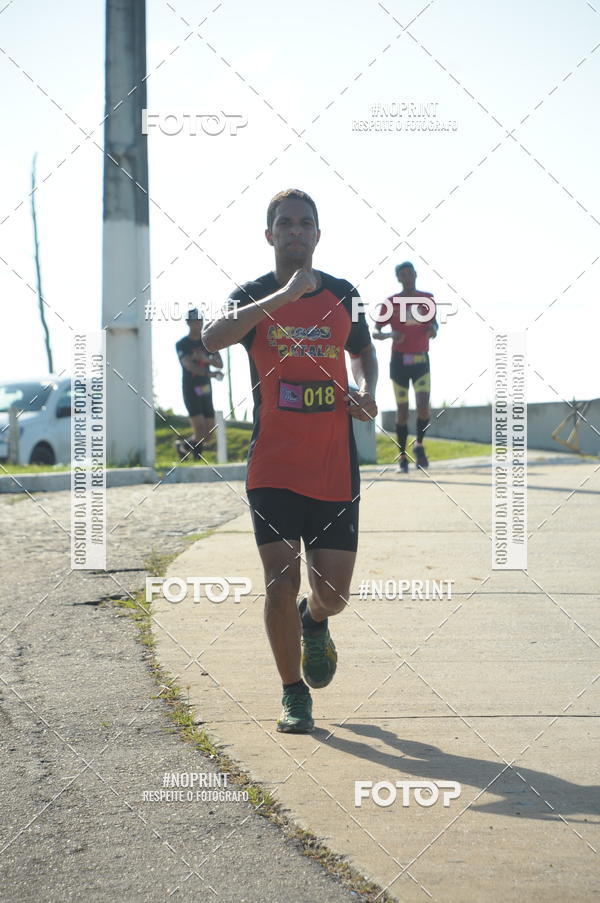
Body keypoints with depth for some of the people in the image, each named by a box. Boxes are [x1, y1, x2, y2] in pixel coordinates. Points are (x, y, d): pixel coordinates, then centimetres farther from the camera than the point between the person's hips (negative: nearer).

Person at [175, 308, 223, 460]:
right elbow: (190, 366, -21)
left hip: (206, 390, 5)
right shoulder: (181, 344, -5)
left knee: (209, 430, 4)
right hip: (190, 389, -5)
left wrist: (206, 359, -21)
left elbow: (220, 364, 0)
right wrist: (210, 374, -37)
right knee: (199, 427, -17)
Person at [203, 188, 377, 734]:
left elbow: (363, 350, 25)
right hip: (273, 468, -2)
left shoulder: (343, 295, 8)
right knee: (281, 582, -5)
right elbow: (213, 337, -23)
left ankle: (315, 620, 39)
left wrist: (368, 391, 3)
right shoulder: (255, 295, -2)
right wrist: (286, 295, -29)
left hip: (334, 468, 2)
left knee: (334, 594, 2)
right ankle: (294, 694, 14)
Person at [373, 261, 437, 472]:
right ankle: (402, 456, 11)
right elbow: (375, 331, -1)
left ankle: (419, 445, 9)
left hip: (421, 360, 1)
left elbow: (433, 321, 19)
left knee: (423, 406, -14)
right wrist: (389, 334, -22)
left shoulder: (427, 299, 5)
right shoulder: (391, 303, -1)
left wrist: (433, 329, -4)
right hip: (399, 360, -1)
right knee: (402, 409, 2)